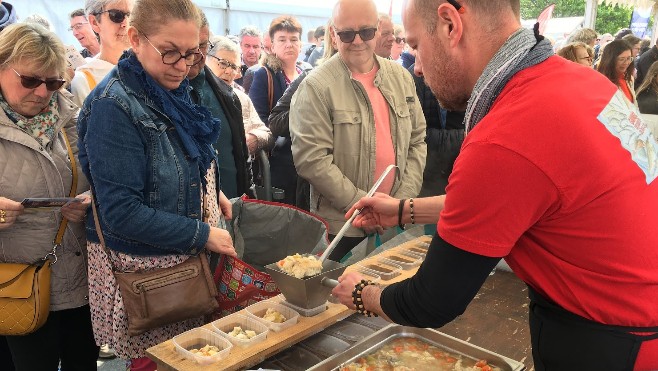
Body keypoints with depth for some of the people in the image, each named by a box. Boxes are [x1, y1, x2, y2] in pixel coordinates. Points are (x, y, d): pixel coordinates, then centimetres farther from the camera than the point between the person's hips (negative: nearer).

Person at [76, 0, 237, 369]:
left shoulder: (171, 92, 4)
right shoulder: (114, 106, -20)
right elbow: (121, 213, -23)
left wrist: (213, 193, 3)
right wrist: (202, 234, -19)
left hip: (188, 257, 7)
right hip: (144, 269, -7)